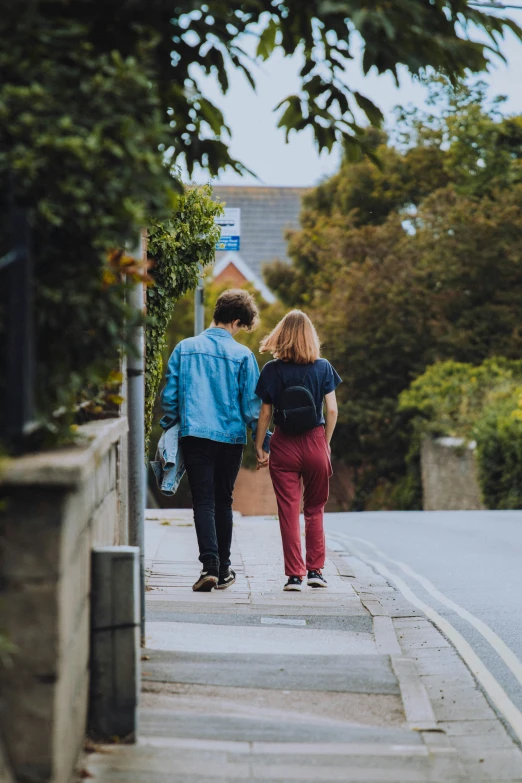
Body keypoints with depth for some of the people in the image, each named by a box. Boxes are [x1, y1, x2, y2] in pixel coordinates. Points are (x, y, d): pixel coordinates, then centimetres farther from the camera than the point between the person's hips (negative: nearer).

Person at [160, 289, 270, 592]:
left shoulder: (184, 348, 4)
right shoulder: (242, 355, -3)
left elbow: (169, 395, 5)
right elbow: (252, 404, -2)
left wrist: (169, 431, 16)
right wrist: (264, 442, 6)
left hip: (194, 435, 0)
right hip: (231, 437, 0)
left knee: (203, 501, -1)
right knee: (223, 502, 12)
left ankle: (210, 565, -19)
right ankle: (224, 570, 18)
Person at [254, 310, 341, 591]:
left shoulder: (273, 370, -3)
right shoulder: (323, 367, -1)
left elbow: (265, 412, -2)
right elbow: (332, 411, -2)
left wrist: (259, 447, 6)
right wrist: (326, 443, 10)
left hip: (284, 446, -1)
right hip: (315, 442, 1)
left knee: (288, 511, 3)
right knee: (315, 510, 14)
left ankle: (294, 574, 0)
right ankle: (315, 570, 13)